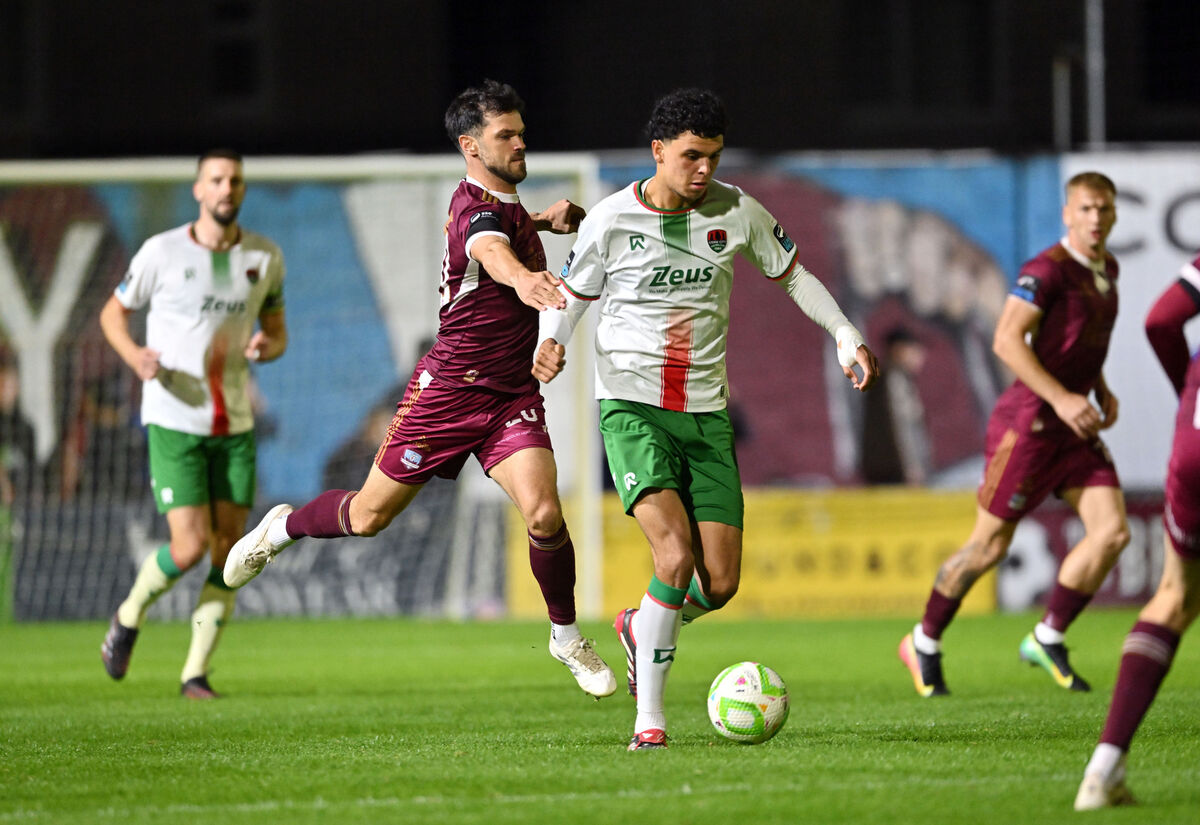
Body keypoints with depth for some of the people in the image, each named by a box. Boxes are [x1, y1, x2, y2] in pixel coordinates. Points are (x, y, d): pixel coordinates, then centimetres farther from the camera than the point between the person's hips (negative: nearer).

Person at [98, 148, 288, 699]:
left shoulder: (265, 257, 4)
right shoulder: (162, 252, -6)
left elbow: (277, 329, 16)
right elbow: (113, 312, 6)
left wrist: (266, 347, -8)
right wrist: (135, 356, -15)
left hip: (235, 425, 4)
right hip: (173, 422, -4)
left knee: (228, 554, -1)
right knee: (190, 549, -13)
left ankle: (196, 673, 11)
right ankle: (129, 616, 17)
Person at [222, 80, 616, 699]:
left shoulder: (506, 202, 8)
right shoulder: (477, 208, -20)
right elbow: (491, 252, -46)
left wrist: (542, 220, 17)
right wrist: (522, 278, -69)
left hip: (512, 394, 6)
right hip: (450, 387, -6)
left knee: (544, 514, -16)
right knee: (369, 516, 7)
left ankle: (567, 637, 5)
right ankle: (282, 528, 37)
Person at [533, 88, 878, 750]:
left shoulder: (736, 212, 0)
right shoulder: (611, 221, -6)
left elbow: (792, 275, 15)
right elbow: (570, 295, 8)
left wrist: (844, 334, 3)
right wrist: (551, 341, -13)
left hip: (706, 413, 4)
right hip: (632, 405, -4)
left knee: (720, 583, -2)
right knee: (676, 555, -23)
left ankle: (641, 630, 32)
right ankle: (649, 719, -13)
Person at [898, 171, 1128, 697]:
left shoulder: (1106, 269, 12)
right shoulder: (1046, 270, -16)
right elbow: (1007, 341, -23)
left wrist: (1102, 391, 13)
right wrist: (1061, 398, -29)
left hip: (1076, 430, 8)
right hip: (1029, 422, -8)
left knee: (1112, 532, -7)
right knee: (990, 546, 0)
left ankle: (1048, 640, 7)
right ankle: (924, 644, 20)